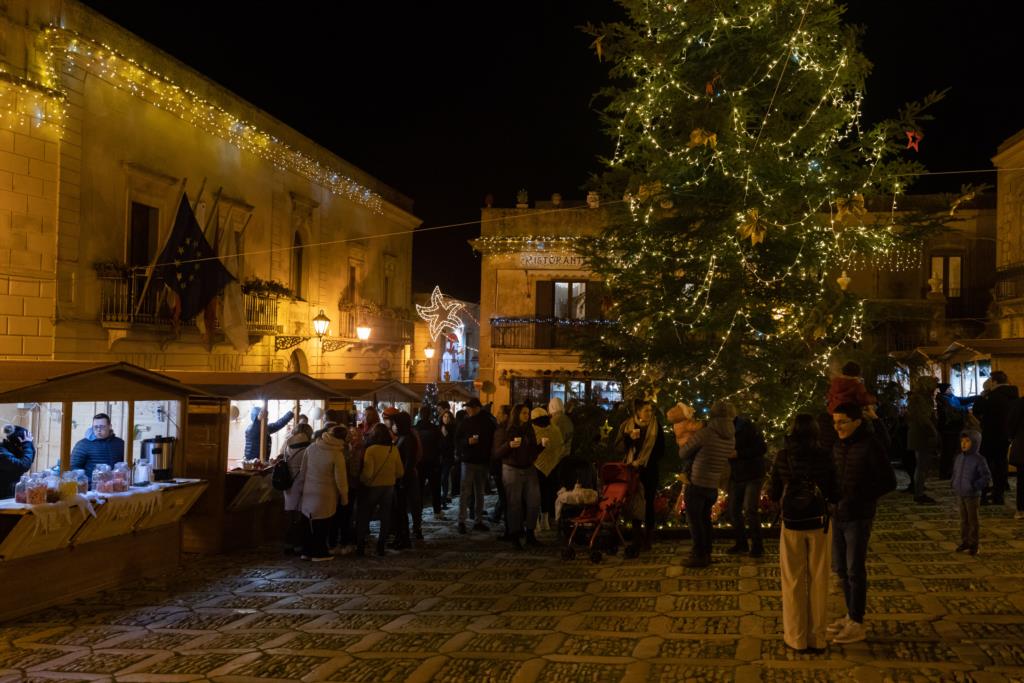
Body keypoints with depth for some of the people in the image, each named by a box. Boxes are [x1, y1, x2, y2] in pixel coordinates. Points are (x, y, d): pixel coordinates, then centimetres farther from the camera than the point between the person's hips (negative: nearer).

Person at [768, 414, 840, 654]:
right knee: (818, 581, 11)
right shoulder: (824, 457, -9)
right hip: (819, 523, 0)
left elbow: (773, 494, -3)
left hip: (792, 524, 0)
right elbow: (834, 495, -6)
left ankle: (797, 637, 18)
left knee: (794, 582, 11)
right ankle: (817, 638, 17)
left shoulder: (782, 457, -8)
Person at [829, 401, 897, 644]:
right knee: (842, 569, 13)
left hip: (858, 518, -6)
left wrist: (860, 497, -18)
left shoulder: (871, 447, -13)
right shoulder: (838, 446, 6)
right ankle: (850, 616, 26)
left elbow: (889, 482, -12)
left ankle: (857, 625, 8)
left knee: (855, 570, -1)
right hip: (837, 515, 6)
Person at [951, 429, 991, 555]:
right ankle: (964, 542, 23)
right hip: (960, 494, 6)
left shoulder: (978, 460, -15)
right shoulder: (959, 458, 4)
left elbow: (987, 477, -14)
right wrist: (953, 483, 4)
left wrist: (975, 486, -20)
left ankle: (973, 545, 13)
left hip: (972, 496, -5)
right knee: (964, 520, 14)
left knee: (972, 520, 4)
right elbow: (955, 472, 18)